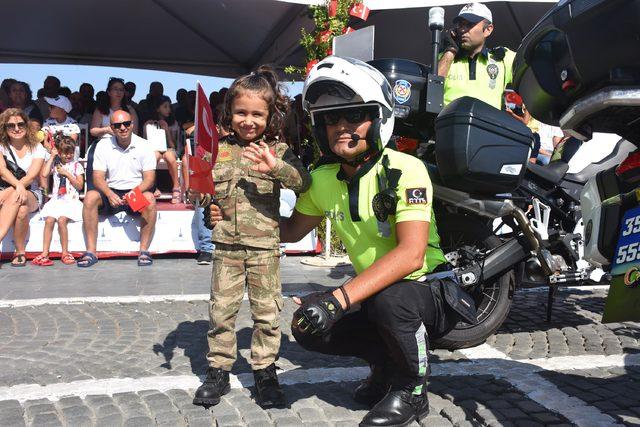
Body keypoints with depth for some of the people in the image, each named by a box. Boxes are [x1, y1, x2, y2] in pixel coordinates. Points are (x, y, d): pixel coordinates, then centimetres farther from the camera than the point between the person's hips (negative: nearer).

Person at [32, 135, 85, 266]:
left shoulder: (76, 165, 8)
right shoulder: (55, 164, 14)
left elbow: (80, 186, 2)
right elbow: (44, 174, -6)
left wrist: (67, 174, -7)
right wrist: (52, 157, 1)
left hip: (71, 200, -2)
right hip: (56, 200, 2)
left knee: (61, 219, -27)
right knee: (49, 220, -23)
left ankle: (65, 252, -15)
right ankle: (45, 253, -22)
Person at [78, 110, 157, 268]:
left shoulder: (143, 146, 0)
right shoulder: (103, 145, 3)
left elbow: (150, 178, -6)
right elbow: (98, 178, -3)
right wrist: (110, 194, -24)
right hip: (111, 192, 2)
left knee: (149, 198, -34)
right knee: (90, 197, -27)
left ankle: (144, 250, -27)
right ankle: (91, 252, -25)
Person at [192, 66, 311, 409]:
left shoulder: (278, 150, 0)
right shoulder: (219, 149, 5)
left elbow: (303, 182, -15)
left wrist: (276, 167, -30)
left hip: (264, 245, -1)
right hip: (226, 244, 1)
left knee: (267, 311, 7)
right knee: (222, 310, 8)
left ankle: (265, 371, 21)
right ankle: (218, 370, 22)